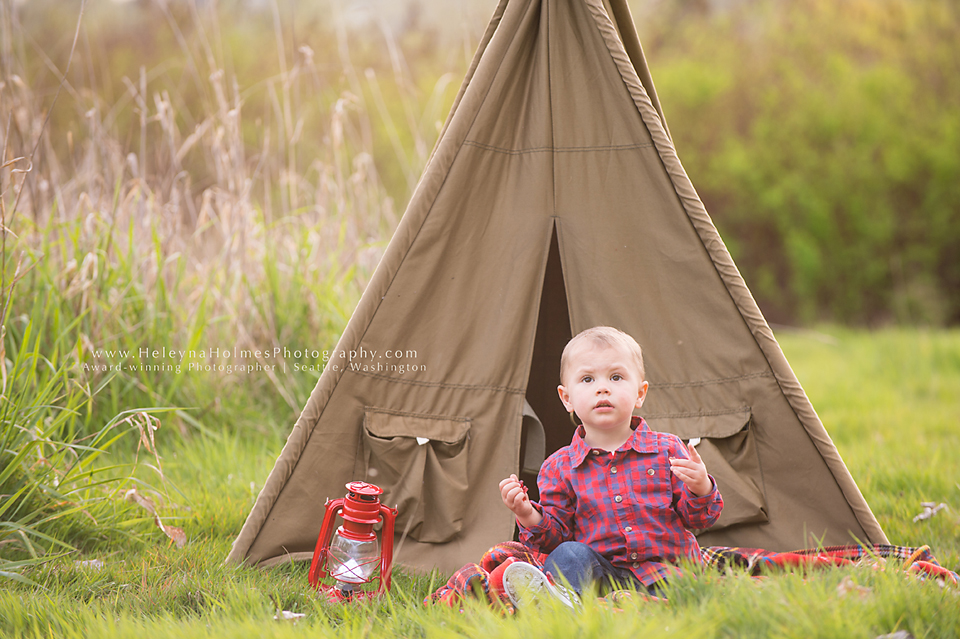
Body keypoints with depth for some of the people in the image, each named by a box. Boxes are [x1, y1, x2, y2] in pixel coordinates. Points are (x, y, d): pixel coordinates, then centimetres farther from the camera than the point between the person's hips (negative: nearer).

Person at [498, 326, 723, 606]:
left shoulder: (668, 451, 7)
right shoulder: (559, 467, 9)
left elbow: (699, 519, 7)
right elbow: (557, 533, 9)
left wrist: (701, 490, -15)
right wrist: (529, 517, -12)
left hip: (668, 573, 0)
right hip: (602, 573, 1)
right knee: (569, 554, -29)